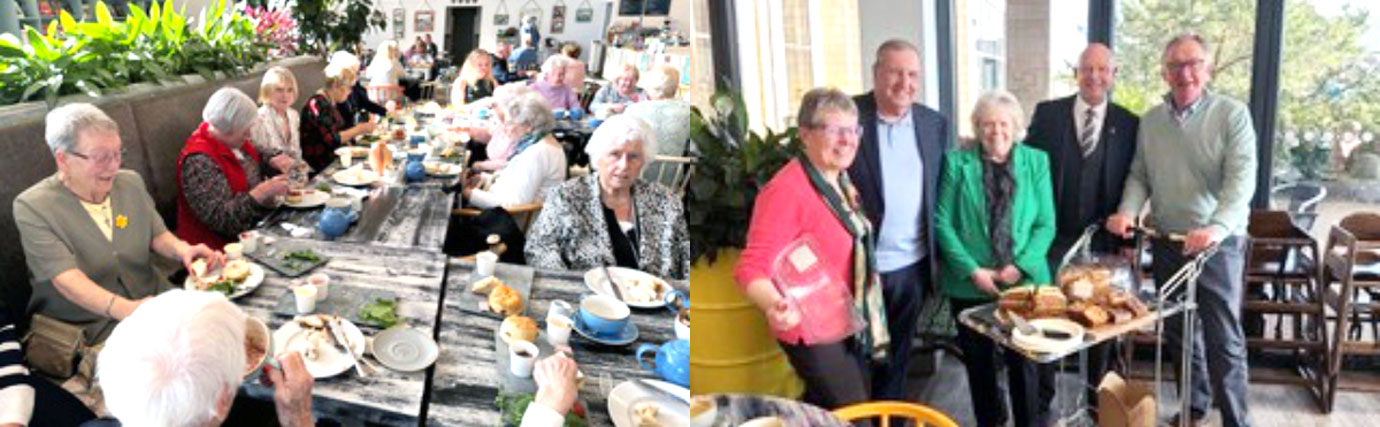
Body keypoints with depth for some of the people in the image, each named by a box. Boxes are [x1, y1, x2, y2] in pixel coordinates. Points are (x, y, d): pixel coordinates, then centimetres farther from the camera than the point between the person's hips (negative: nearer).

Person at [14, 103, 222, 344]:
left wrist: (181, 250, -7)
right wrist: (124, 309, -36)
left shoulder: (131, 182, 10)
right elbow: (65, 278, -19)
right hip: (91, 327, -6)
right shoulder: (32, 207, -8)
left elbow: (157, 234, 19)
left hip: (154, 304, 6)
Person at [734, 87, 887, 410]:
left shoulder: (840, 182, 4)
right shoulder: (787, 190, -25)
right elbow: (752, 267, -31)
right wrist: (774, 305, -49)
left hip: (848, 323, 9)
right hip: (812, 330, -9)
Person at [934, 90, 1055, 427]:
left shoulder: (1036, 162, 5)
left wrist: (1021, 266, -12)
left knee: (1025, 362, 0)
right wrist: (973, 270, -12)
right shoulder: (957, 162, 0)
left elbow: (1045, 224, 2)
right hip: (970, 284, 0)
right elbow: (942, 223, -4)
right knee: (979, 361, 11)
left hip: (1025, 282, 0)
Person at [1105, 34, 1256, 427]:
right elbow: (1140, 175, 11)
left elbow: (1241, 179, -17)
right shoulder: (1150, 121, 7)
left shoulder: (1232, 114, -8)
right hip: (1166, 244, 5)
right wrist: (1128, 211, -8)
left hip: (1217, 244, -5)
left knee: (1224, 340, -2)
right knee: (1179, 332, 16)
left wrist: (1216, 227, -32)